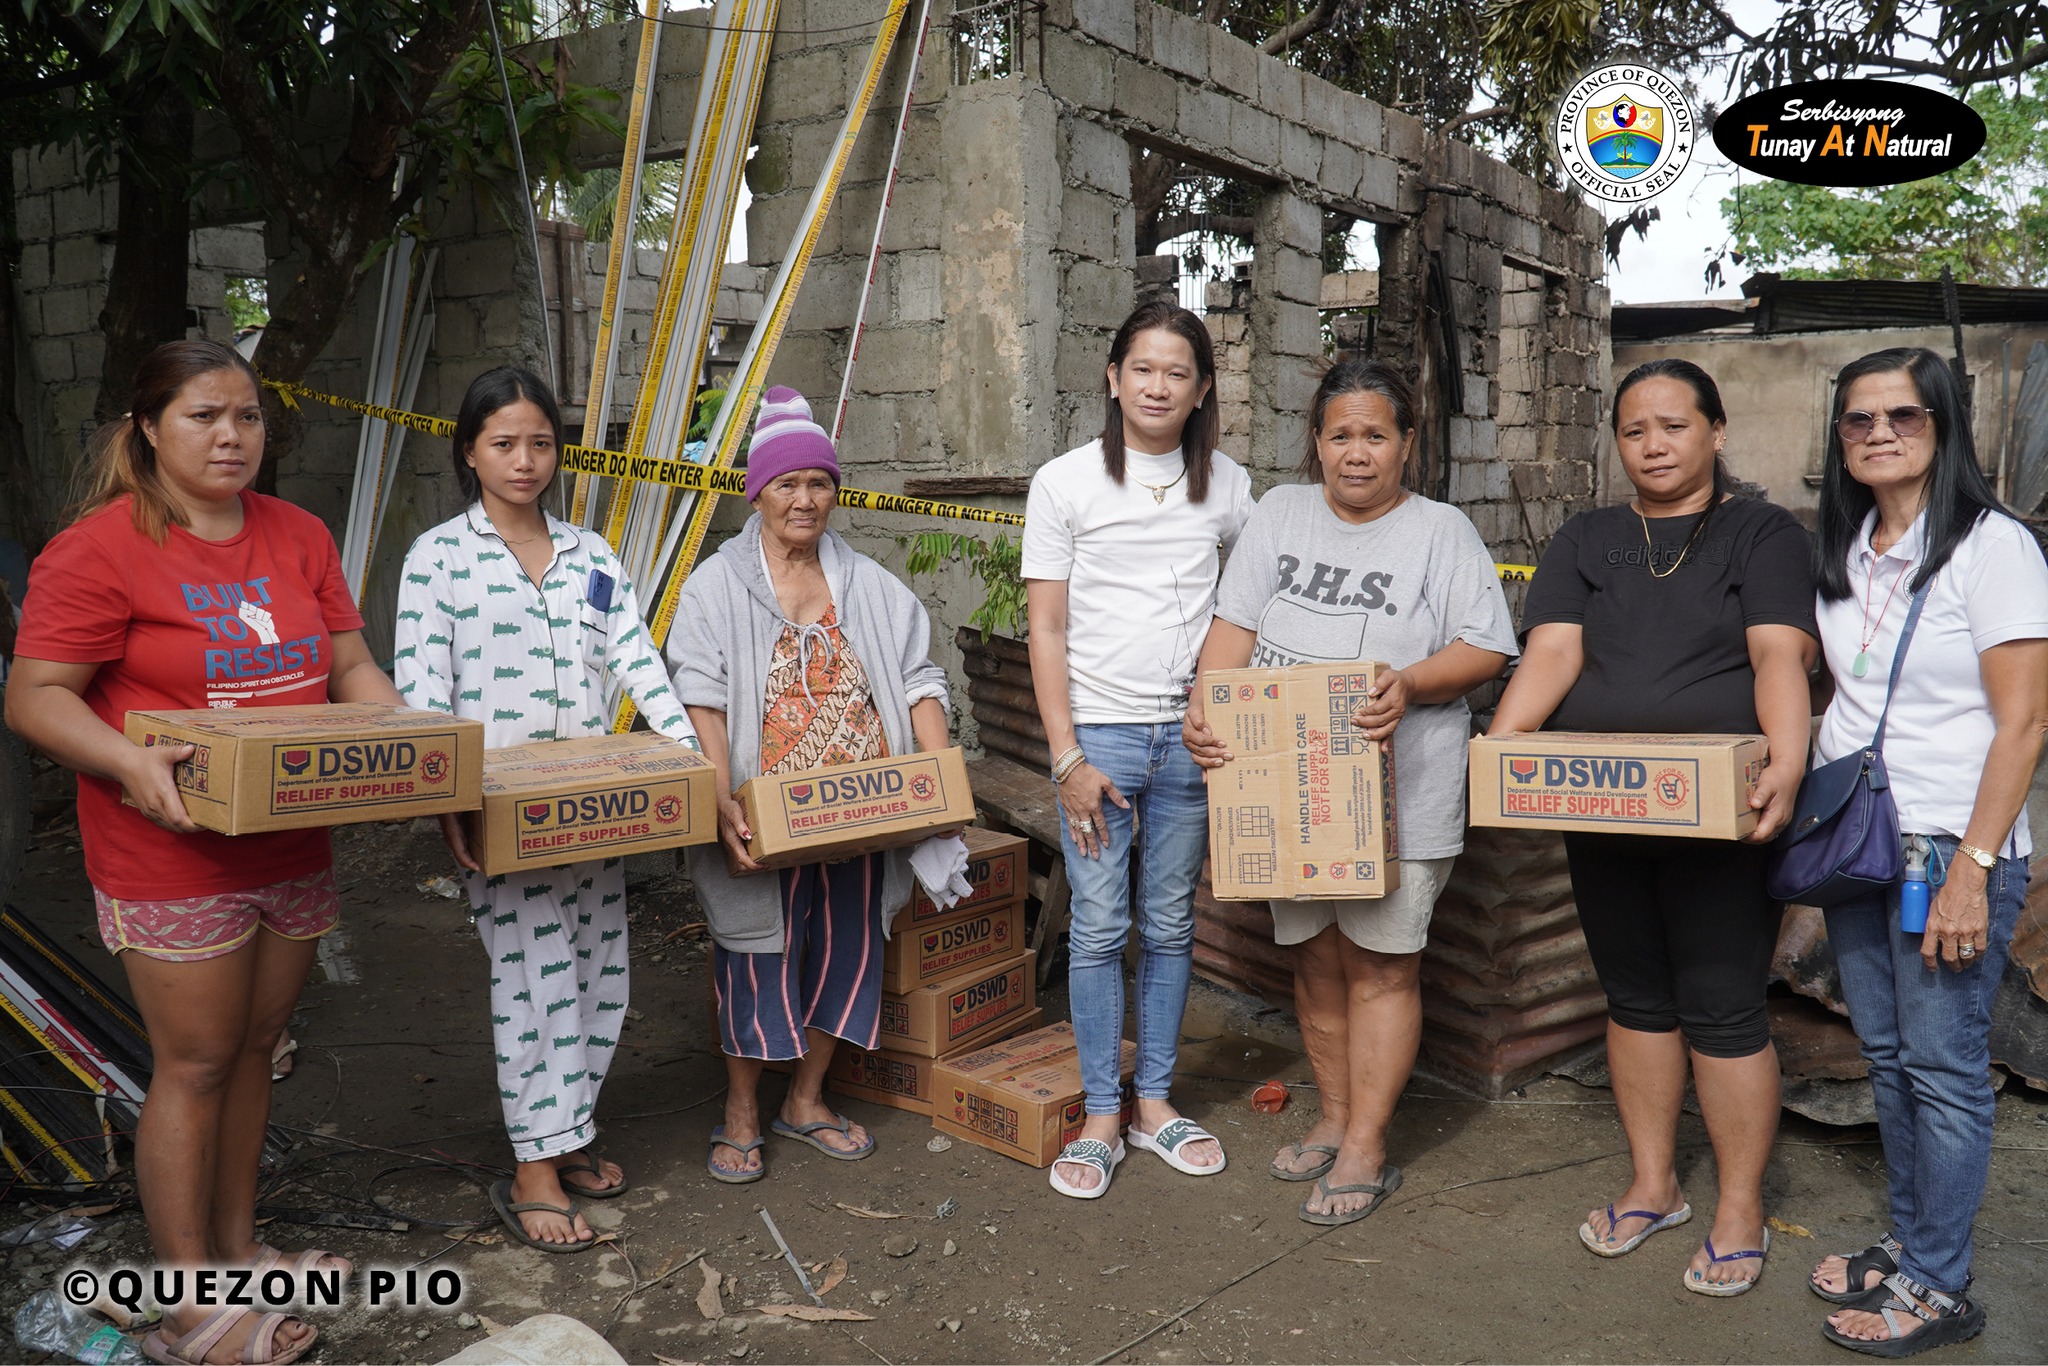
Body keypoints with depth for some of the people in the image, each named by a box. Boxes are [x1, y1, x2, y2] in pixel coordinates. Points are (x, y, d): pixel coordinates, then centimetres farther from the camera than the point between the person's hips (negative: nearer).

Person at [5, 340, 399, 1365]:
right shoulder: (99, 549, -11)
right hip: (175, 858, -6)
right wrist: (129, 762, -29)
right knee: (195, 1066, 3)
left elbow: (351, 668, 12)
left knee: (252, 1050, 17)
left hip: (292, 848, 6)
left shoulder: (299, 536, 8)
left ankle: (238, 1250, 34)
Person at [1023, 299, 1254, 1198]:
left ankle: (1155, 1103, 24)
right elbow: (1045, 632, -3)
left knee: (1171, 926, 10)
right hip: (1099, 730, -2)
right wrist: (1067, 759, -9)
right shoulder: (1065, 482, -1)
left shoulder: (1226, 484, 7)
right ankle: (1101, 1117, 14)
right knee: (1098, 928, 1)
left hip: (1191, 735, 3)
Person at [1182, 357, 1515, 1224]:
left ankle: (1366, 1149, 12)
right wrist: (1207, 702, -13)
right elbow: (1235, 627, 4)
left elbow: (1487, 648, -5)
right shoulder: (1280, 515, 10)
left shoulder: (1442, 532, 2)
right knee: (1315, 957, 13)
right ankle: (1334, 1116, 30)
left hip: (1400, 795, -3)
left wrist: (1410, 684, -22)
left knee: (1381, 964, 1)